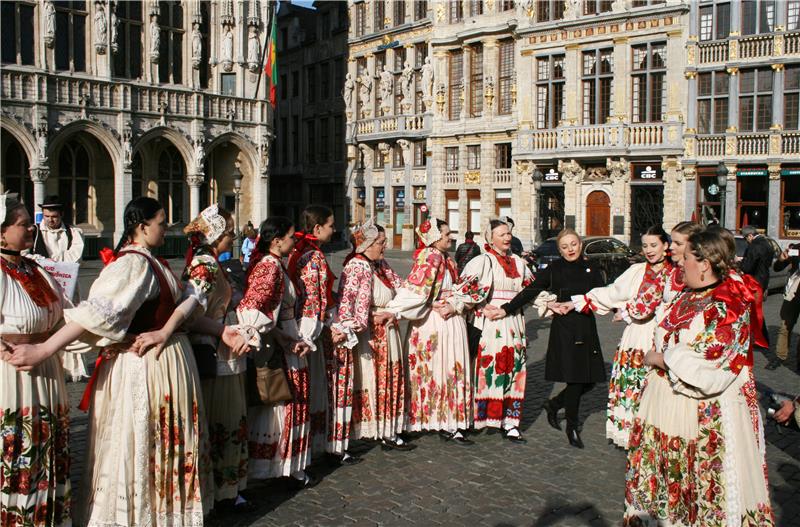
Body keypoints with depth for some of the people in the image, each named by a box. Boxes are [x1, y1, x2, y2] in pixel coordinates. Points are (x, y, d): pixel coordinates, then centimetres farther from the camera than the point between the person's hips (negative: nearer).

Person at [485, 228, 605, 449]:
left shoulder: (591, 269, 8)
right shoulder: (554, 269, -1)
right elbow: (529, 292, -5)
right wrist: (506, 309, -12)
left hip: (587, 329, 4)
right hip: (564, 329, -4)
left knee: (589, 380, 6)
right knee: (573, 379, -4)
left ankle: (554, 405, 30)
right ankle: (572, 427, 15)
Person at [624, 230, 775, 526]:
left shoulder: (730, 305, -17)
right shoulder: (686, 296, 10)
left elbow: (708, 361, -22)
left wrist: (660, 358, -13)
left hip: (707, 414, -8)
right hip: (666, 400, 8)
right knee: (665, 473, 17)